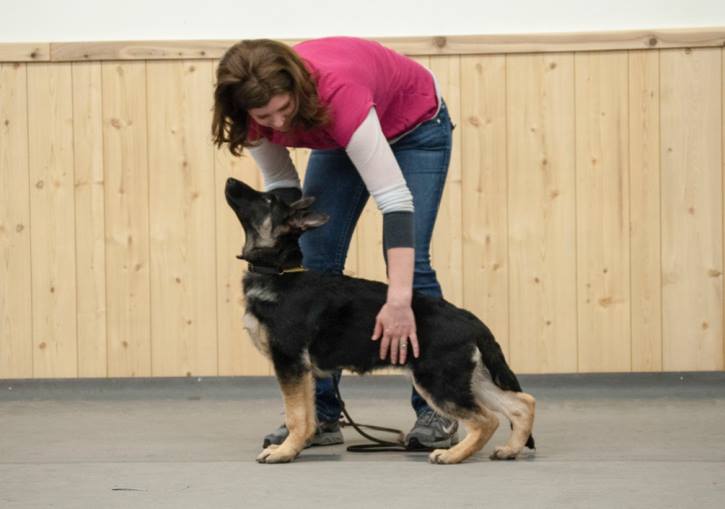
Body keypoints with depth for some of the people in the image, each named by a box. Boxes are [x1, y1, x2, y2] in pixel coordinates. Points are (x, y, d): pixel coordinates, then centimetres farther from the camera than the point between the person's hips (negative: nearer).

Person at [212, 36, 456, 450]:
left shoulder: (336, 92, -45)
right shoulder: (259, 106, -28)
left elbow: (394, 197, -49)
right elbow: (281, 185, -9)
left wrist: (398, 300, -56)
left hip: (414, 125, -5)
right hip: (339, 136, 5)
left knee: (408, 262, -15)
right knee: (316, 263, -5)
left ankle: (437, 412, -8)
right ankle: (320, 414, -1)